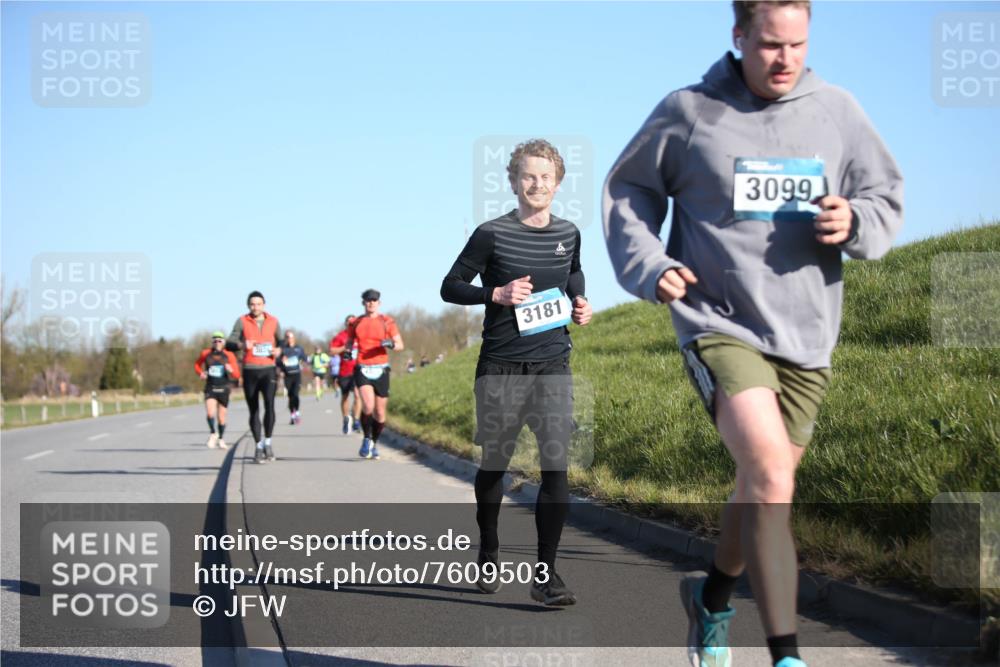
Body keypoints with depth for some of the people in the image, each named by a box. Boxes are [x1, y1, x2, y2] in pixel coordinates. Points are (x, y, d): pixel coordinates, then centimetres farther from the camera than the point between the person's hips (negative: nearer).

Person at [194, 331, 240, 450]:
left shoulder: (229, 355, -2)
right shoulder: (206, 354, 1)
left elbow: (237, 375, -2)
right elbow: (197, 365, 19)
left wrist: (231, 370, -24)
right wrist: (200, 373, -1)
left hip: (223, 390, 0)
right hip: (210, 389, 0)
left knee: (221, 417, 8)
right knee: (210, 413, -21)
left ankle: (221, 439, 30)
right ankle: (213, 434, 1)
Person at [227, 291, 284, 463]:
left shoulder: (273, 321, 8)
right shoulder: (242, 321, 2)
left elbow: (282, 341, 21)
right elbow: (229, 343, -3)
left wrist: (279, 350, -2)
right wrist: (241, 345, -25)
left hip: (268, 369, 0)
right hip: (250, 371, 0)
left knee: (269, 404, -20)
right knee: (254, 410, 7)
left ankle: (268, 442, -6)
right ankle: (259, 446, 19)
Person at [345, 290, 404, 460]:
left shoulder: (387, 322, 3)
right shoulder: (356, 323, 9)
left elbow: (400, 345, 3)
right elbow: (348, 343, 20)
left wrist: (391, 345, -20)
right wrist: (347, 349, -4)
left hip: (380, 369, 0)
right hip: (362, 369, 0)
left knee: (380, 414, 5)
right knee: (368, 406, -22)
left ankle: (374, 443, 28)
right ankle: (367, 439, -1)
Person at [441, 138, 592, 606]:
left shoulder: (568, 234, 7)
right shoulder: (492, 235, -6)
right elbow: (450, 287, -2)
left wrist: (579, 302, 7)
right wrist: (497, 295, -17)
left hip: (553, 366, 3)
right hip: (501, 368, -2)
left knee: (556, 465, -9)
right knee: (494, 464, 11)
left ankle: (545, 573, -4)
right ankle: (488, 554, 34)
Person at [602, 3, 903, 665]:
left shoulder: (838, 112, 3)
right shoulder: (688, 112, -4)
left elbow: (888, 199, 11)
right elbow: (627, 189, 9)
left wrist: (854, 223, -12)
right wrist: (648, 266, -7)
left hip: (806, 336, 4)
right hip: (719, 324, -4)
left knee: (764, 487, 17)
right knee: (770, 472, -24)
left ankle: (712, 597, 46)